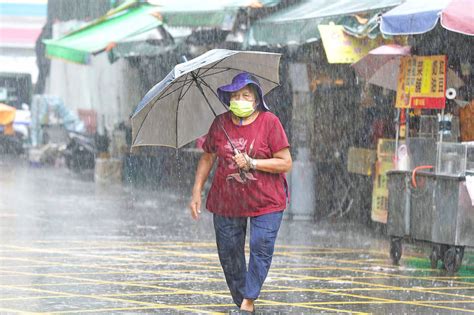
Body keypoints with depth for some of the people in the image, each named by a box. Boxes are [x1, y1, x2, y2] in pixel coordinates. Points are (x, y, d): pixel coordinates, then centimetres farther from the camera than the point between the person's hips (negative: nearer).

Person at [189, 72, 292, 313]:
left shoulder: (269, 122, -8)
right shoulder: (220, 124, 2)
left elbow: (285, 163, -10)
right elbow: (207, 158, 12)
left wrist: (252, 163, -18)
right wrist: (196, 192, 6)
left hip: (265, 201, -3)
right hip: (226, 201, 3)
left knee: (261, 249, -13)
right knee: (228, 253, 5)